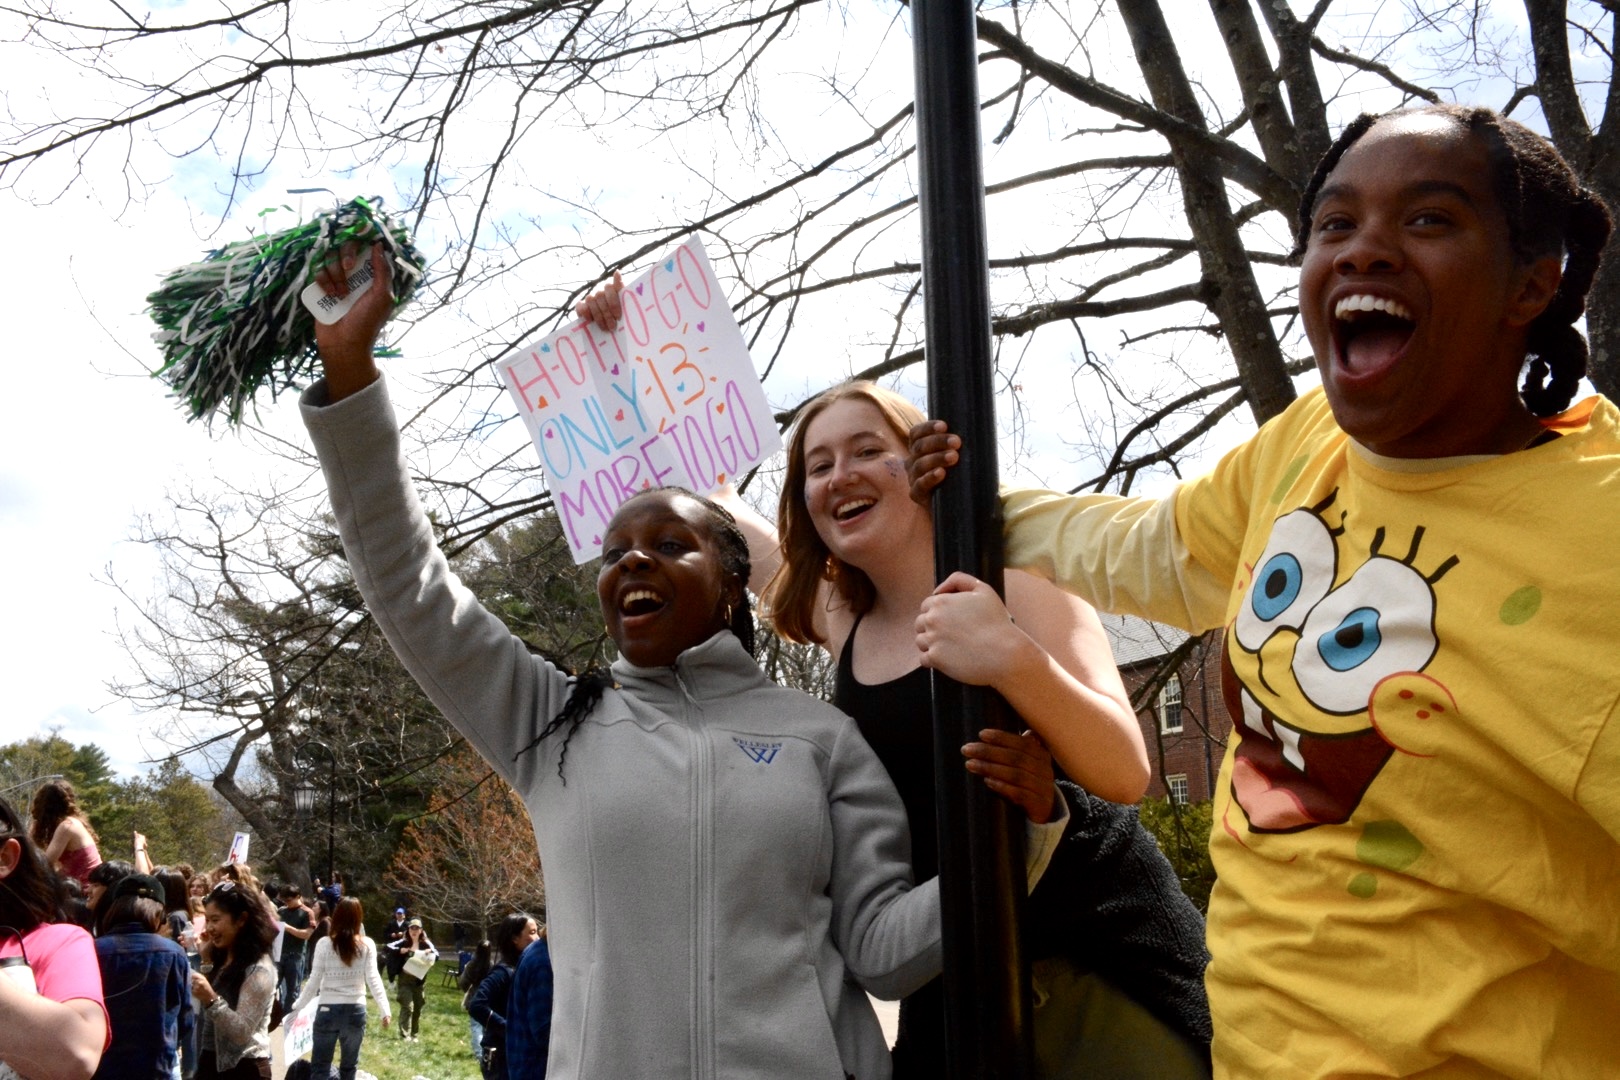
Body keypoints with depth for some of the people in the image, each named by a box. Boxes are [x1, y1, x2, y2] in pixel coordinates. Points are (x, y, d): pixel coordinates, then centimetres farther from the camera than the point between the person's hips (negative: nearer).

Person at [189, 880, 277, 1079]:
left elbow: (242, 1032, -21)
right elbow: (205, 1015, 12)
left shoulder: (258, 969, -16)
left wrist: (212, 999, -35)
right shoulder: (221, 960, 11)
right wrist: (207, 963, 7)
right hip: (211, 1064, 9)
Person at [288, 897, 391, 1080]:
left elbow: (314, 981, -3)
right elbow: (373, 980, -6)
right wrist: (385, 1011, -5)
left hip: (328, 1010, -1)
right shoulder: (367, 945, -2)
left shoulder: (325, 943, -4)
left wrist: (297, 1006, 9)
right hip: (355, 1010, 1)